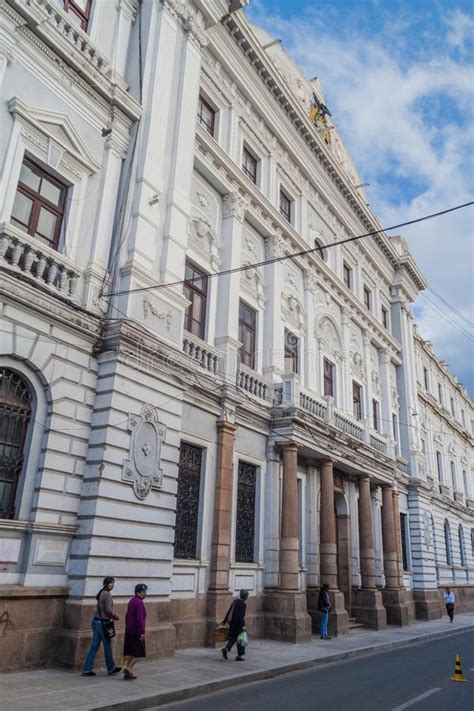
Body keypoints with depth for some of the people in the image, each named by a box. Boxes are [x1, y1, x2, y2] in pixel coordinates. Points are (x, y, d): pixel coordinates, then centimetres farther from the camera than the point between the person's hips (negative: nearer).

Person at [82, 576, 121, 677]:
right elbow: (108, 610, -21)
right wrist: (115, 616, -4)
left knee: (94, 646, 11)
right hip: (103, 622, -8)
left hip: (96, 621, 8)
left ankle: (87, 670, 12)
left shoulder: (101, 593, 10)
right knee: (107, 646, 8)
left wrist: (112, 615, 9)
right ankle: (111, 669, 23)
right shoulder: (107, 594, -17)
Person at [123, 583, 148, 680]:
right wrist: (142, 632, -24)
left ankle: (128, 673, 12)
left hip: (129, 631, 9)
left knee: (130, 652, 12)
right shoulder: (139, 602, -18)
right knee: (138, 652, 2)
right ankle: (128, 668, -6)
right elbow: (140, 619, -24)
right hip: (137, 632, -9)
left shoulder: (131, 601, 12)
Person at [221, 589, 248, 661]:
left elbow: (229, 612, 14)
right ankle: (239, 656, 12)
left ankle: (226, 648, -7)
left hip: (232, 622, 7)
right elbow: (241, 615, -23)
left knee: (233, 637, 15)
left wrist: (224, 622, 19)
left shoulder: (235, 601, 10)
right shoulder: (243, 604, -14)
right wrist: (243, 625, -24)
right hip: (238, 623, -7)